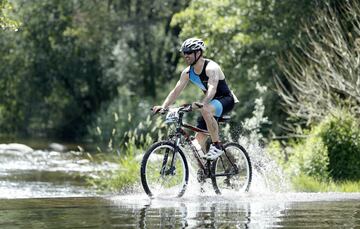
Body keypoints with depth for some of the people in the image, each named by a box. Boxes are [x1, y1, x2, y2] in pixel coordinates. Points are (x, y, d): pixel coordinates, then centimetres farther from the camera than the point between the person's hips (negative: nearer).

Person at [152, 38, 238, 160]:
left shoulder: (211, 68, -24)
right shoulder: (188, 72, -2)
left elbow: (212, 89, -39)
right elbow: (176, 90, -4)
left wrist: (202, 103, -57)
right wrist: (163, 106, -19)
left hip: (226, 100, -8)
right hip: (211, 103, 8)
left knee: (206, 110, -39)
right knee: (198, 140, -2)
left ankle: (217, 146, -29)